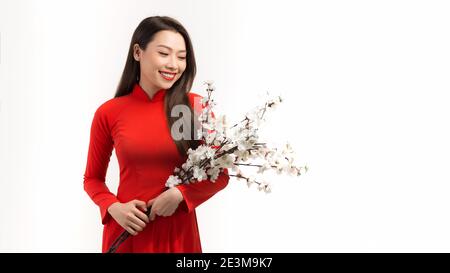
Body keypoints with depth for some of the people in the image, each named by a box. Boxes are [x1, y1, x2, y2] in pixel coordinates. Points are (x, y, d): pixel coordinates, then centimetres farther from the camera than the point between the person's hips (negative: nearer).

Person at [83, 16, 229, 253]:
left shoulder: (197, 107, -6)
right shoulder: (108, 113, -5)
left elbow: (220, 175, -1)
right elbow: (93, 178, 7)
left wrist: (179, 194, -16)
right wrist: (114, 208, -11)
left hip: (178, 231, 0)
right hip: (127, 232, 0)